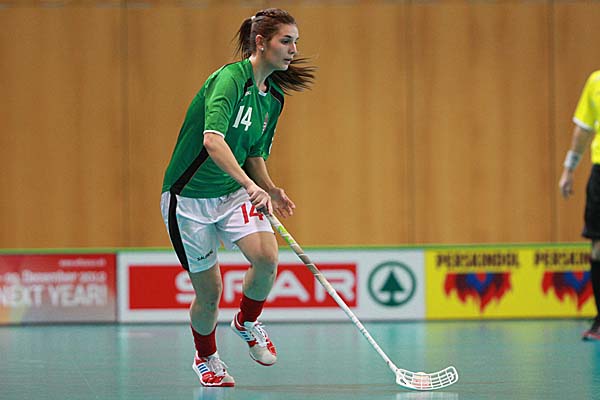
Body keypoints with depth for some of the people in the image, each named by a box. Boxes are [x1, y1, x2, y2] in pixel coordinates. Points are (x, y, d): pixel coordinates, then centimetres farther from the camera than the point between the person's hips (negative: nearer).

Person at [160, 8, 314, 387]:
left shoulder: (273, 97, 5)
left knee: (267, 258, -21)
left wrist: (270, 189, 0)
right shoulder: (231, 78, -20)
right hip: (189, 197, -6)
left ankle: (247, 322, 9)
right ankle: (206, 357, 31)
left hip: (233, 193, 6)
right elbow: (212, 139, -35)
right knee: (210, 292, 1)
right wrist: (250, 185, -45)